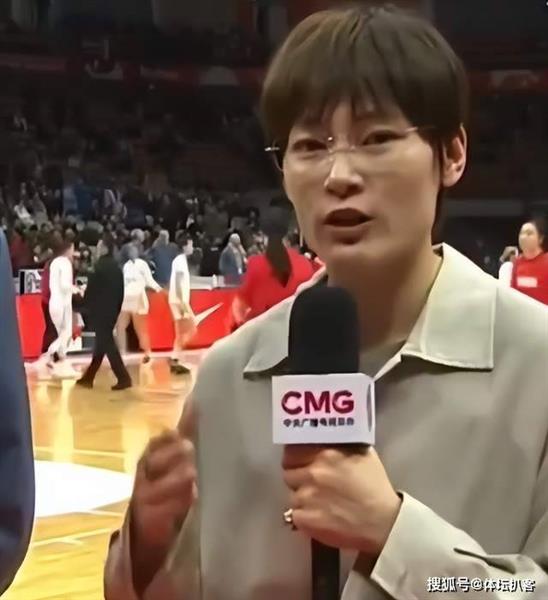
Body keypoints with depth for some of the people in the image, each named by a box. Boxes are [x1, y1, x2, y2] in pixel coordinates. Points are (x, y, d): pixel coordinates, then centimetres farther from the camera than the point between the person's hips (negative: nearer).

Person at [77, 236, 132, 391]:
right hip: (112, 309, 8)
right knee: (103, 342, 13)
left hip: (100, 310, -8)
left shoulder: (101, 266, -16)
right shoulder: (116, 267, 7)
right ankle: (89, 377, 23)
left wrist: (87, 303, 5)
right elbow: (121, 290, 10)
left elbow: (92, 288, -12)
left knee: (106, 343, -5)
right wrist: (117, 308, 16)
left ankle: (123, 377, -10)